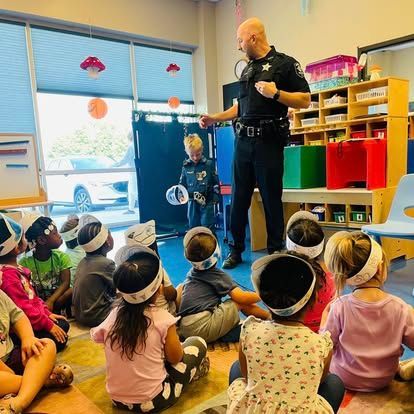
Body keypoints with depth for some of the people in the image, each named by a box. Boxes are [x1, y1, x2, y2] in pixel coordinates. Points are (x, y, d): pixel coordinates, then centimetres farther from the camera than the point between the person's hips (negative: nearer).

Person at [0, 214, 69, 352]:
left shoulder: (16, 268, 9)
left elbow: (33, 296, 16)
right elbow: (23, 308, -25)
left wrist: (48, 313, 9)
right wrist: (49, 325, -19)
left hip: (34, 318, 10)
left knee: (63, 325, 14)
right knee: (59, 341, -13)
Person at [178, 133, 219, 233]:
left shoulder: (209, 164, -2)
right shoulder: (186, 167, 4)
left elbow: (216, 183, 2)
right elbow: (182, 184, 11)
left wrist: (215, 198, -5)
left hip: (207, 202, -3)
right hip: (192, 203, 3)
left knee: (207, 227, -4)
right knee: (193, 227, 11)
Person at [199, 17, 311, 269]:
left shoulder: (285, 64, -1)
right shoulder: (247, 69, 19)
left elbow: (305, 100, -6)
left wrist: (276, 93, -17)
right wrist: (215, 118, 18)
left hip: (269, 142, -6)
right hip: (243, 141, 6)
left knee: (272, 199, 2)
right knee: (239, 198, 7)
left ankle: (276, 252, 14)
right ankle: (236, 250, 17)